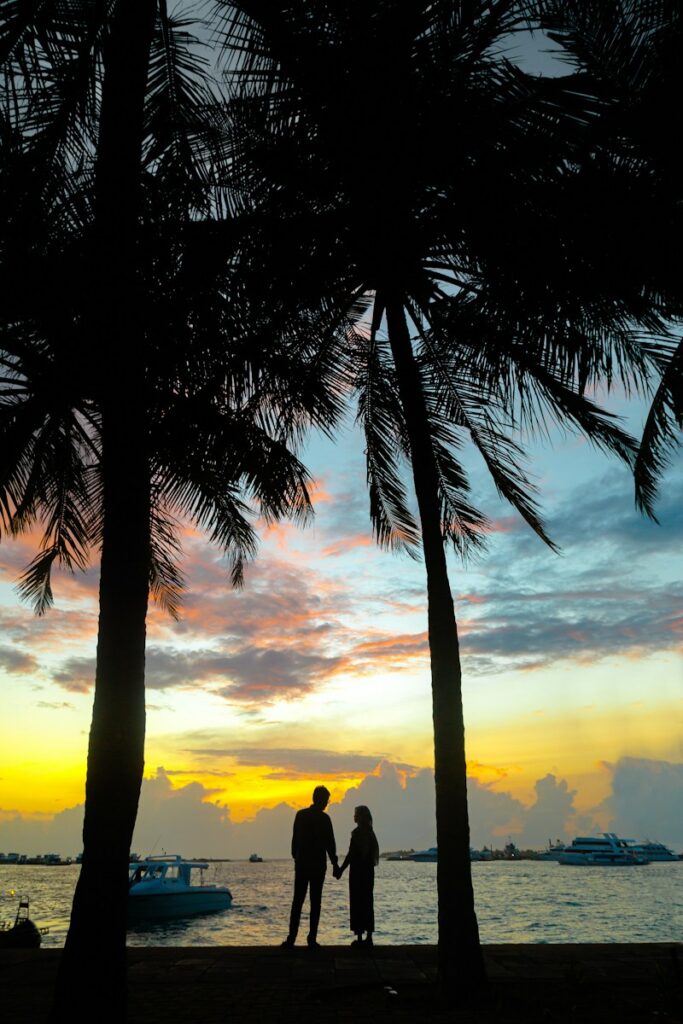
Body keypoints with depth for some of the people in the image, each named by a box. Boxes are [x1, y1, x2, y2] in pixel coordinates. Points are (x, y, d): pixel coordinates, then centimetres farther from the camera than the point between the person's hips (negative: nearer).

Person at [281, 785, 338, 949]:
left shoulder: (300, 815, 3)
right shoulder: (323, 818, -10)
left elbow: (295, 839, 8)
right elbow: (329, 843, -8)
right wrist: (334, 863, 0)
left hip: (301, 864, 4)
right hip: (318, 865, -4)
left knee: (297, 901, 8)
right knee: (315, 902, 3)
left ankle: (292, 938, 5)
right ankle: (312, 939, 1)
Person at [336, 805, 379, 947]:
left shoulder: (357, 832, -13)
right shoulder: (370, 832, 10)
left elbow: (351, 854, -16)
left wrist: (341, 870, -11)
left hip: (357, 872, -7)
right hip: (368, 871, 7)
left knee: (357, 903, -2)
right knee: (368, 903, 11)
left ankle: (359, 937, -1)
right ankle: (369, 937, 13)